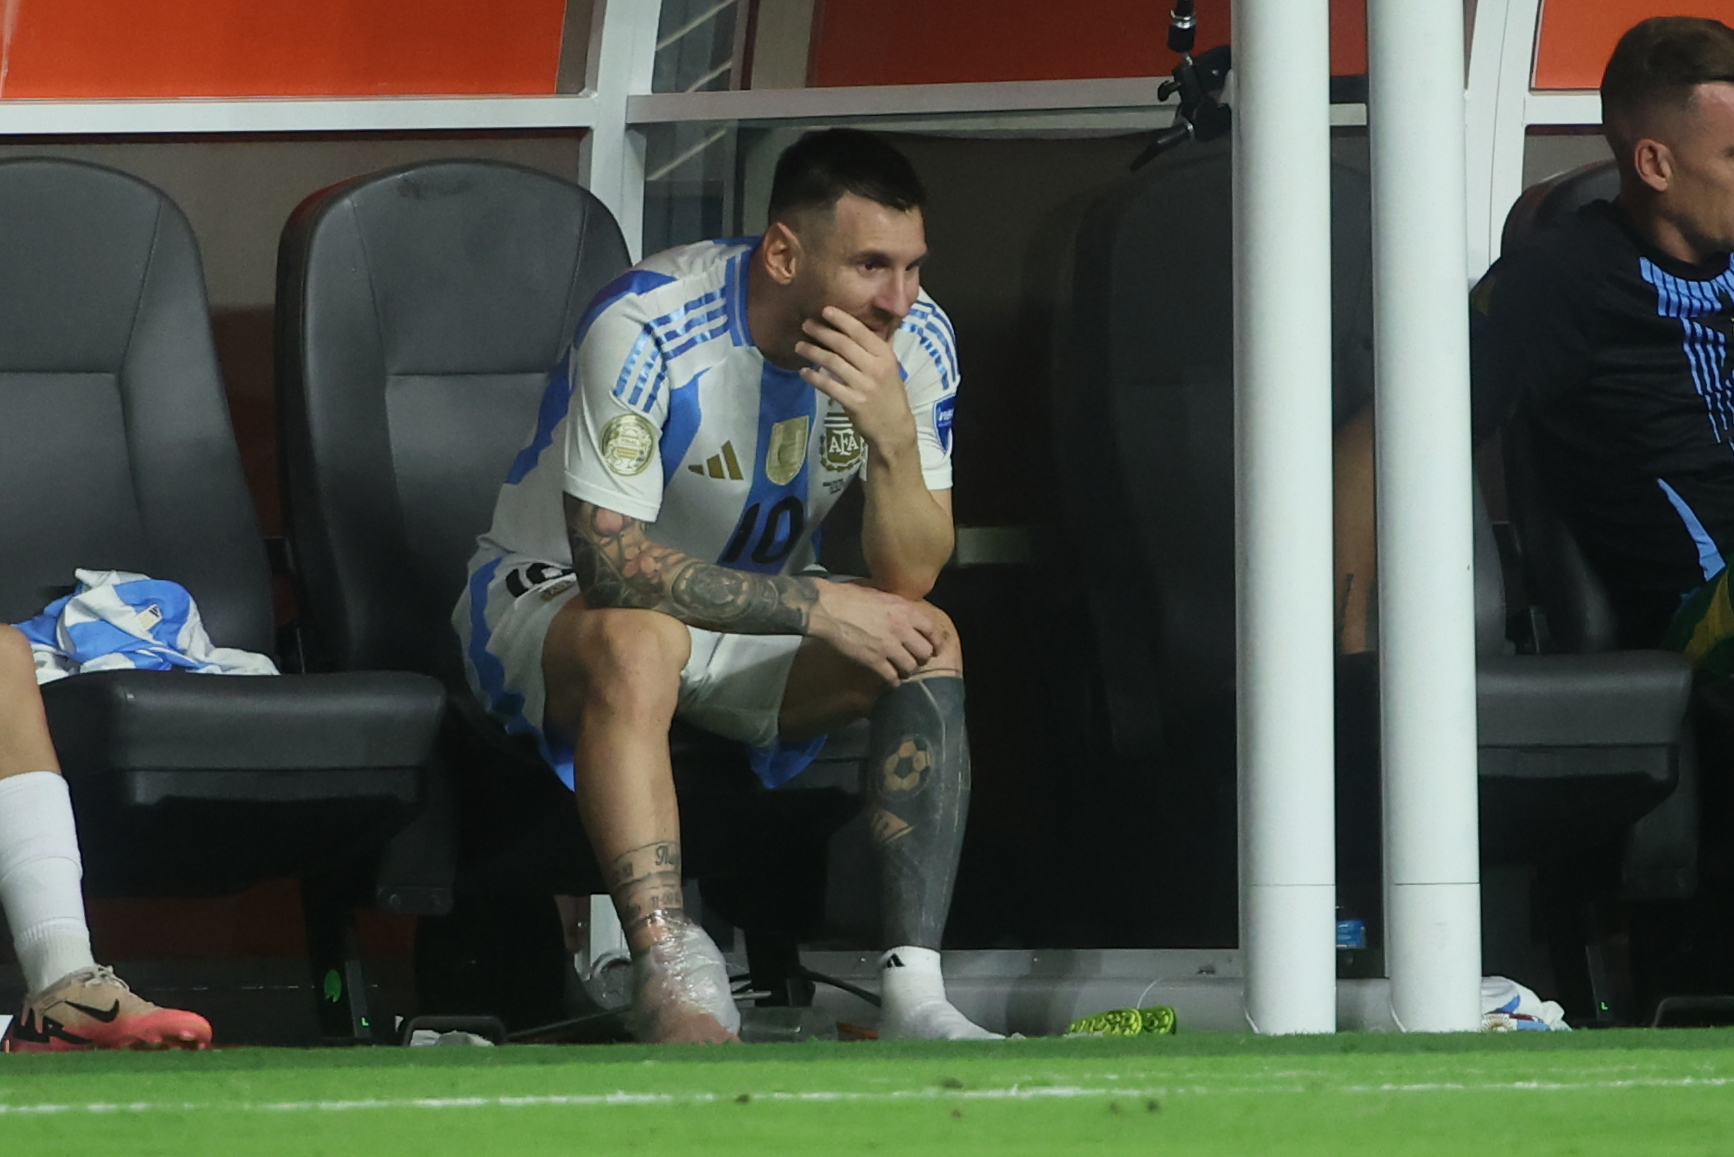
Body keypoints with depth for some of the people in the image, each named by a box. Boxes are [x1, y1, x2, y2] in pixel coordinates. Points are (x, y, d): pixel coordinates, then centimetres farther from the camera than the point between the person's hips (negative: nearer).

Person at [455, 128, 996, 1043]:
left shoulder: (912, 342, -11)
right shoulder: (648, 330, -28)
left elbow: (910, 580, -13)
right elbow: (610, 562, -30)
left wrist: (893, 436, -33)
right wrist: (818, 607, -29)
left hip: (753, 615, 5)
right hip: (549, 596, -5)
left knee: (928, 642, -21)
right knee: (637, 642, -39)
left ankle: (912, 992, -31)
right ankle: (674, 997, -49)